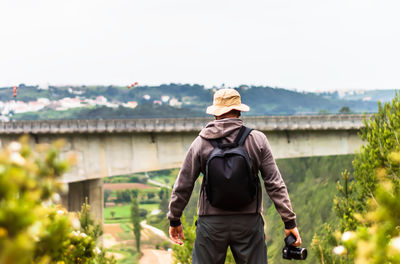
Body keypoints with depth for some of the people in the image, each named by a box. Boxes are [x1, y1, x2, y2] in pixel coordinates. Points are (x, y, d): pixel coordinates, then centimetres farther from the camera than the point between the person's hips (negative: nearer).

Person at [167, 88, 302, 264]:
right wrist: (289, 222, 2)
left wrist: (174, 220, 15)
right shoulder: (257, 140, -1)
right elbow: (275, 184, -2)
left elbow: (183, 186, 2)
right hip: (248, 222, 0)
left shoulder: (201, 143, -1)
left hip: (211, 223, 0)